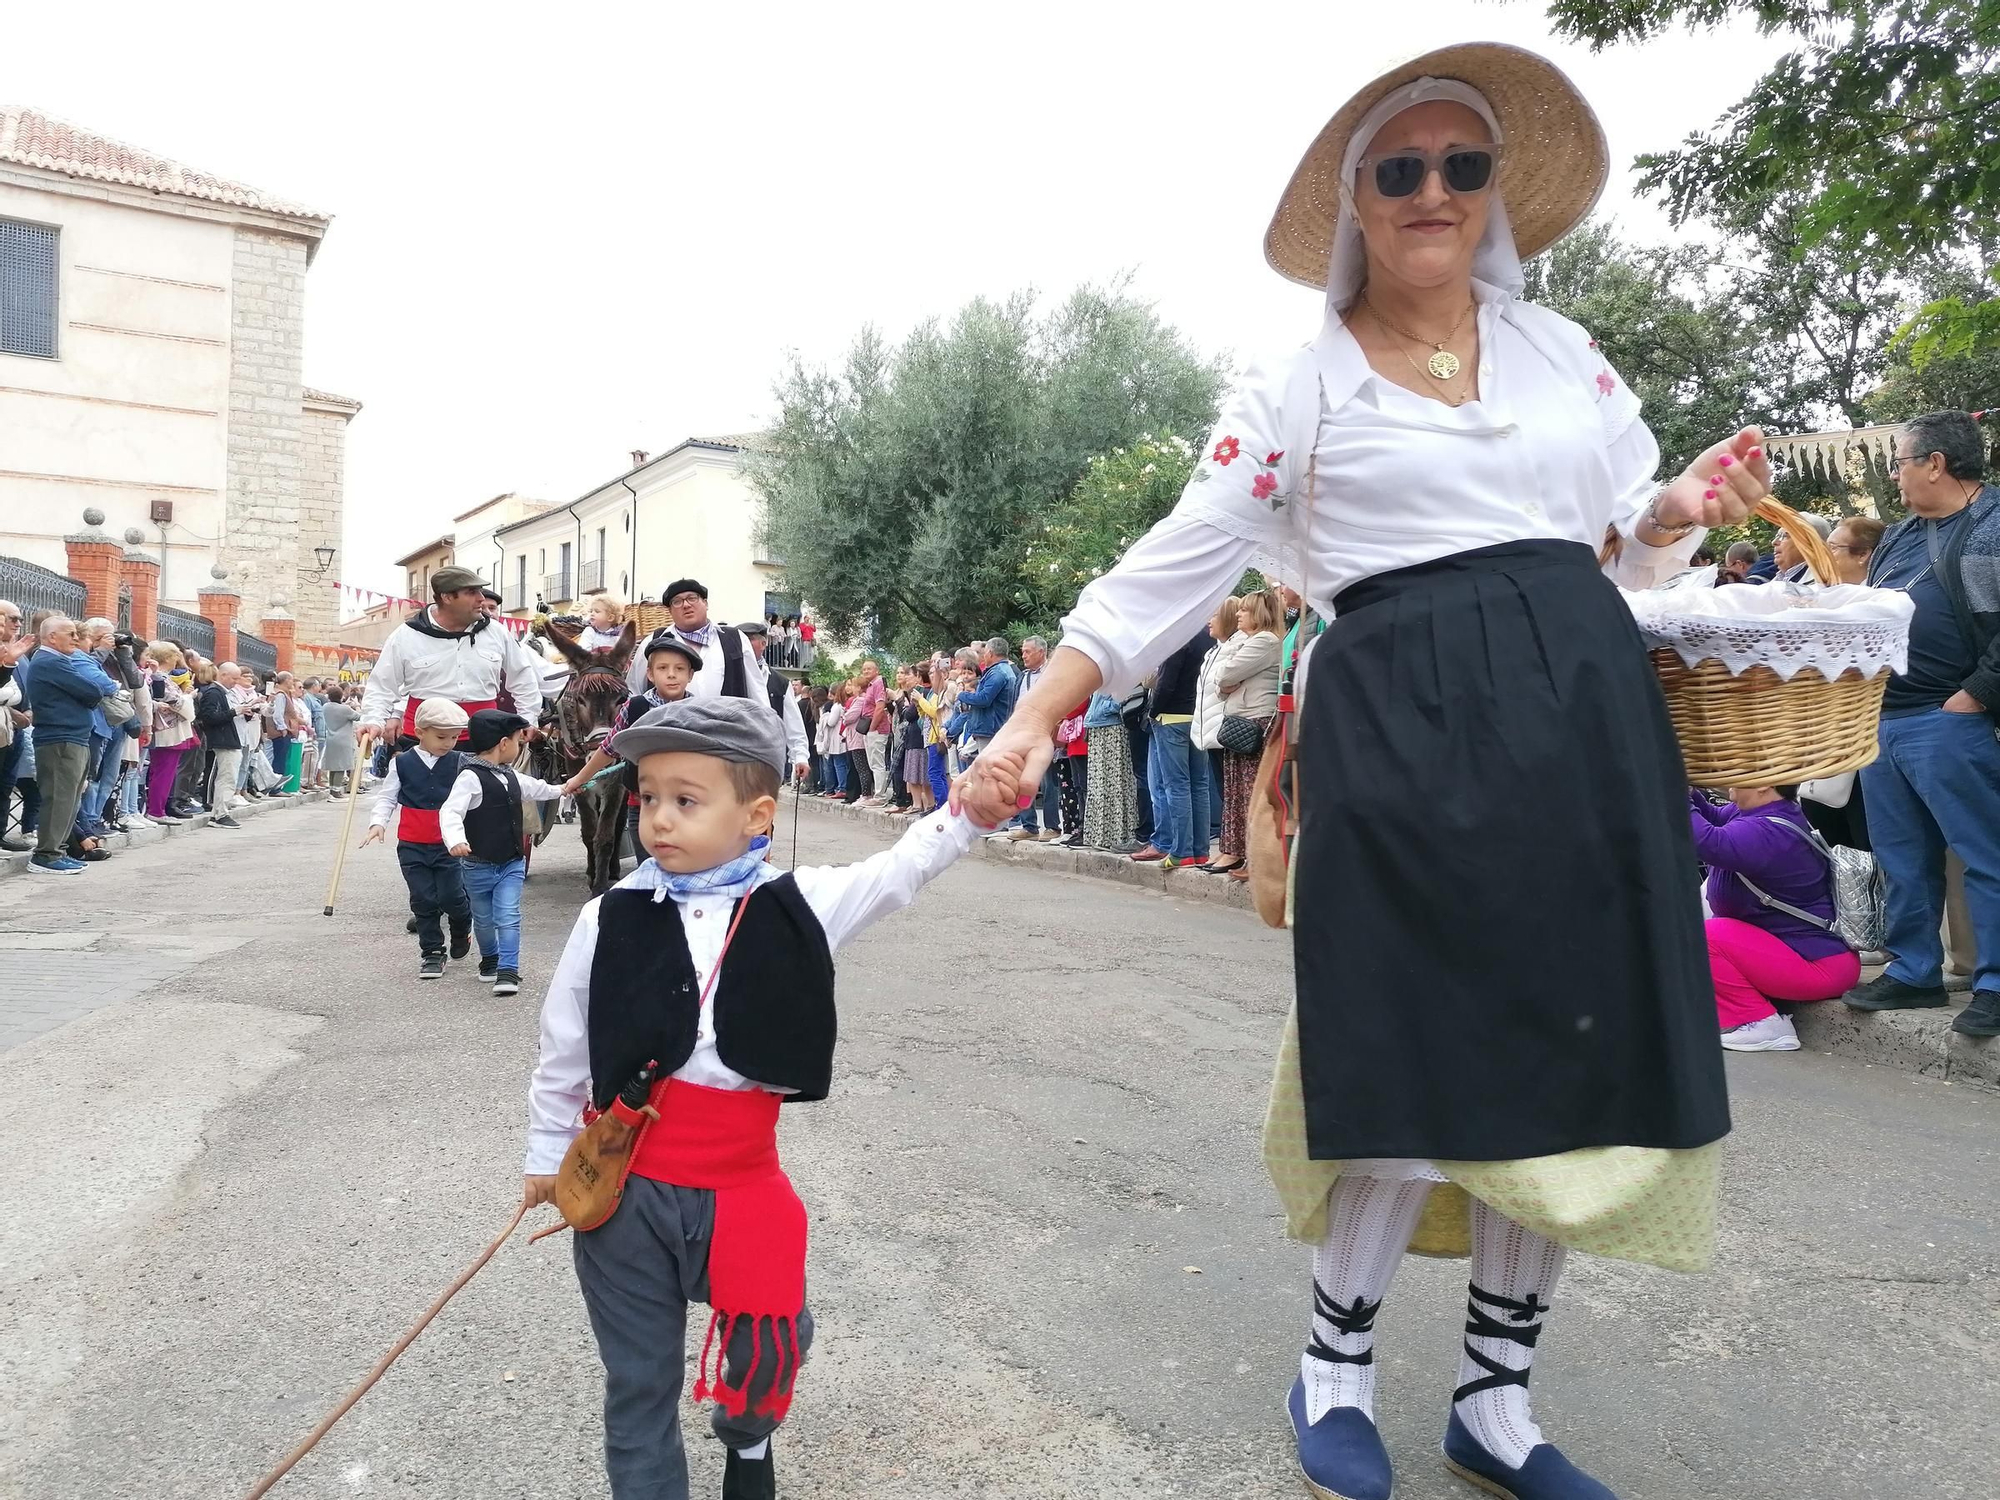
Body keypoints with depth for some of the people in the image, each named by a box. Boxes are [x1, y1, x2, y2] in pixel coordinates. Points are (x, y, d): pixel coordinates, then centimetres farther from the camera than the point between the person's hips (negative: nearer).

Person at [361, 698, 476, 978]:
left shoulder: (459, 764, -2)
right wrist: (378, 822, -11)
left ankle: (463, 927, 29)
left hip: (447, 844, -1)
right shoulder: (402, 763, -2)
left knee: (451, 897, -4)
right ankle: (431, 952, 16)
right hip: (412, 846, 1)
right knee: (423, 900, 4)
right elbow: (387, 797, 4)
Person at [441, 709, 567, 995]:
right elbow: (450, 811, -27)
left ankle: (508, 970, -7)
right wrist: (455, 840, -44)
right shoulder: (470, 777, -17)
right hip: (478, 865, -5)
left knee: (508, 917, -7)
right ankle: (490, 959, 37)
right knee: (483, 919, 14)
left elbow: (535, 789, 31)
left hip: (512, 863, 5)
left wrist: (560, 790, 46)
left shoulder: (511, 777, 9)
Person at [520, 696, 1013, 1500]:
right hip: (623, 1189, -1)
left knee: (770, 1348, 18)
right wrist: (546, 1151, 12)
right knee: (640, 1381, 15)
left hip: (741, 1185, 1)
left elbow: (903, 867, -8)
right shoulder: (612, 919, -8)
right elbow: (564, 1044, 3)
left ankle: (746, 1435, 52)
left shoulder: (797, 906, -7)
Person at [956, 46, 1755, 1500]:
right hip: (1399, 727, -4)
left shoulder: (1563, 348, 15)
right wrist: (1032, 724, -12)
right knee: (1419, 1064, -4)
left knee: (1568, 1058, 6)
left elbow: (1631, 534, 22)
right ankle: (1338, 1365, 23)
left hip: (1583, 712, 5)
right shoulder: (1296, 387, 3)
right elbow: (1172, 567, -3)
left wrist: (1687, 512, -3)